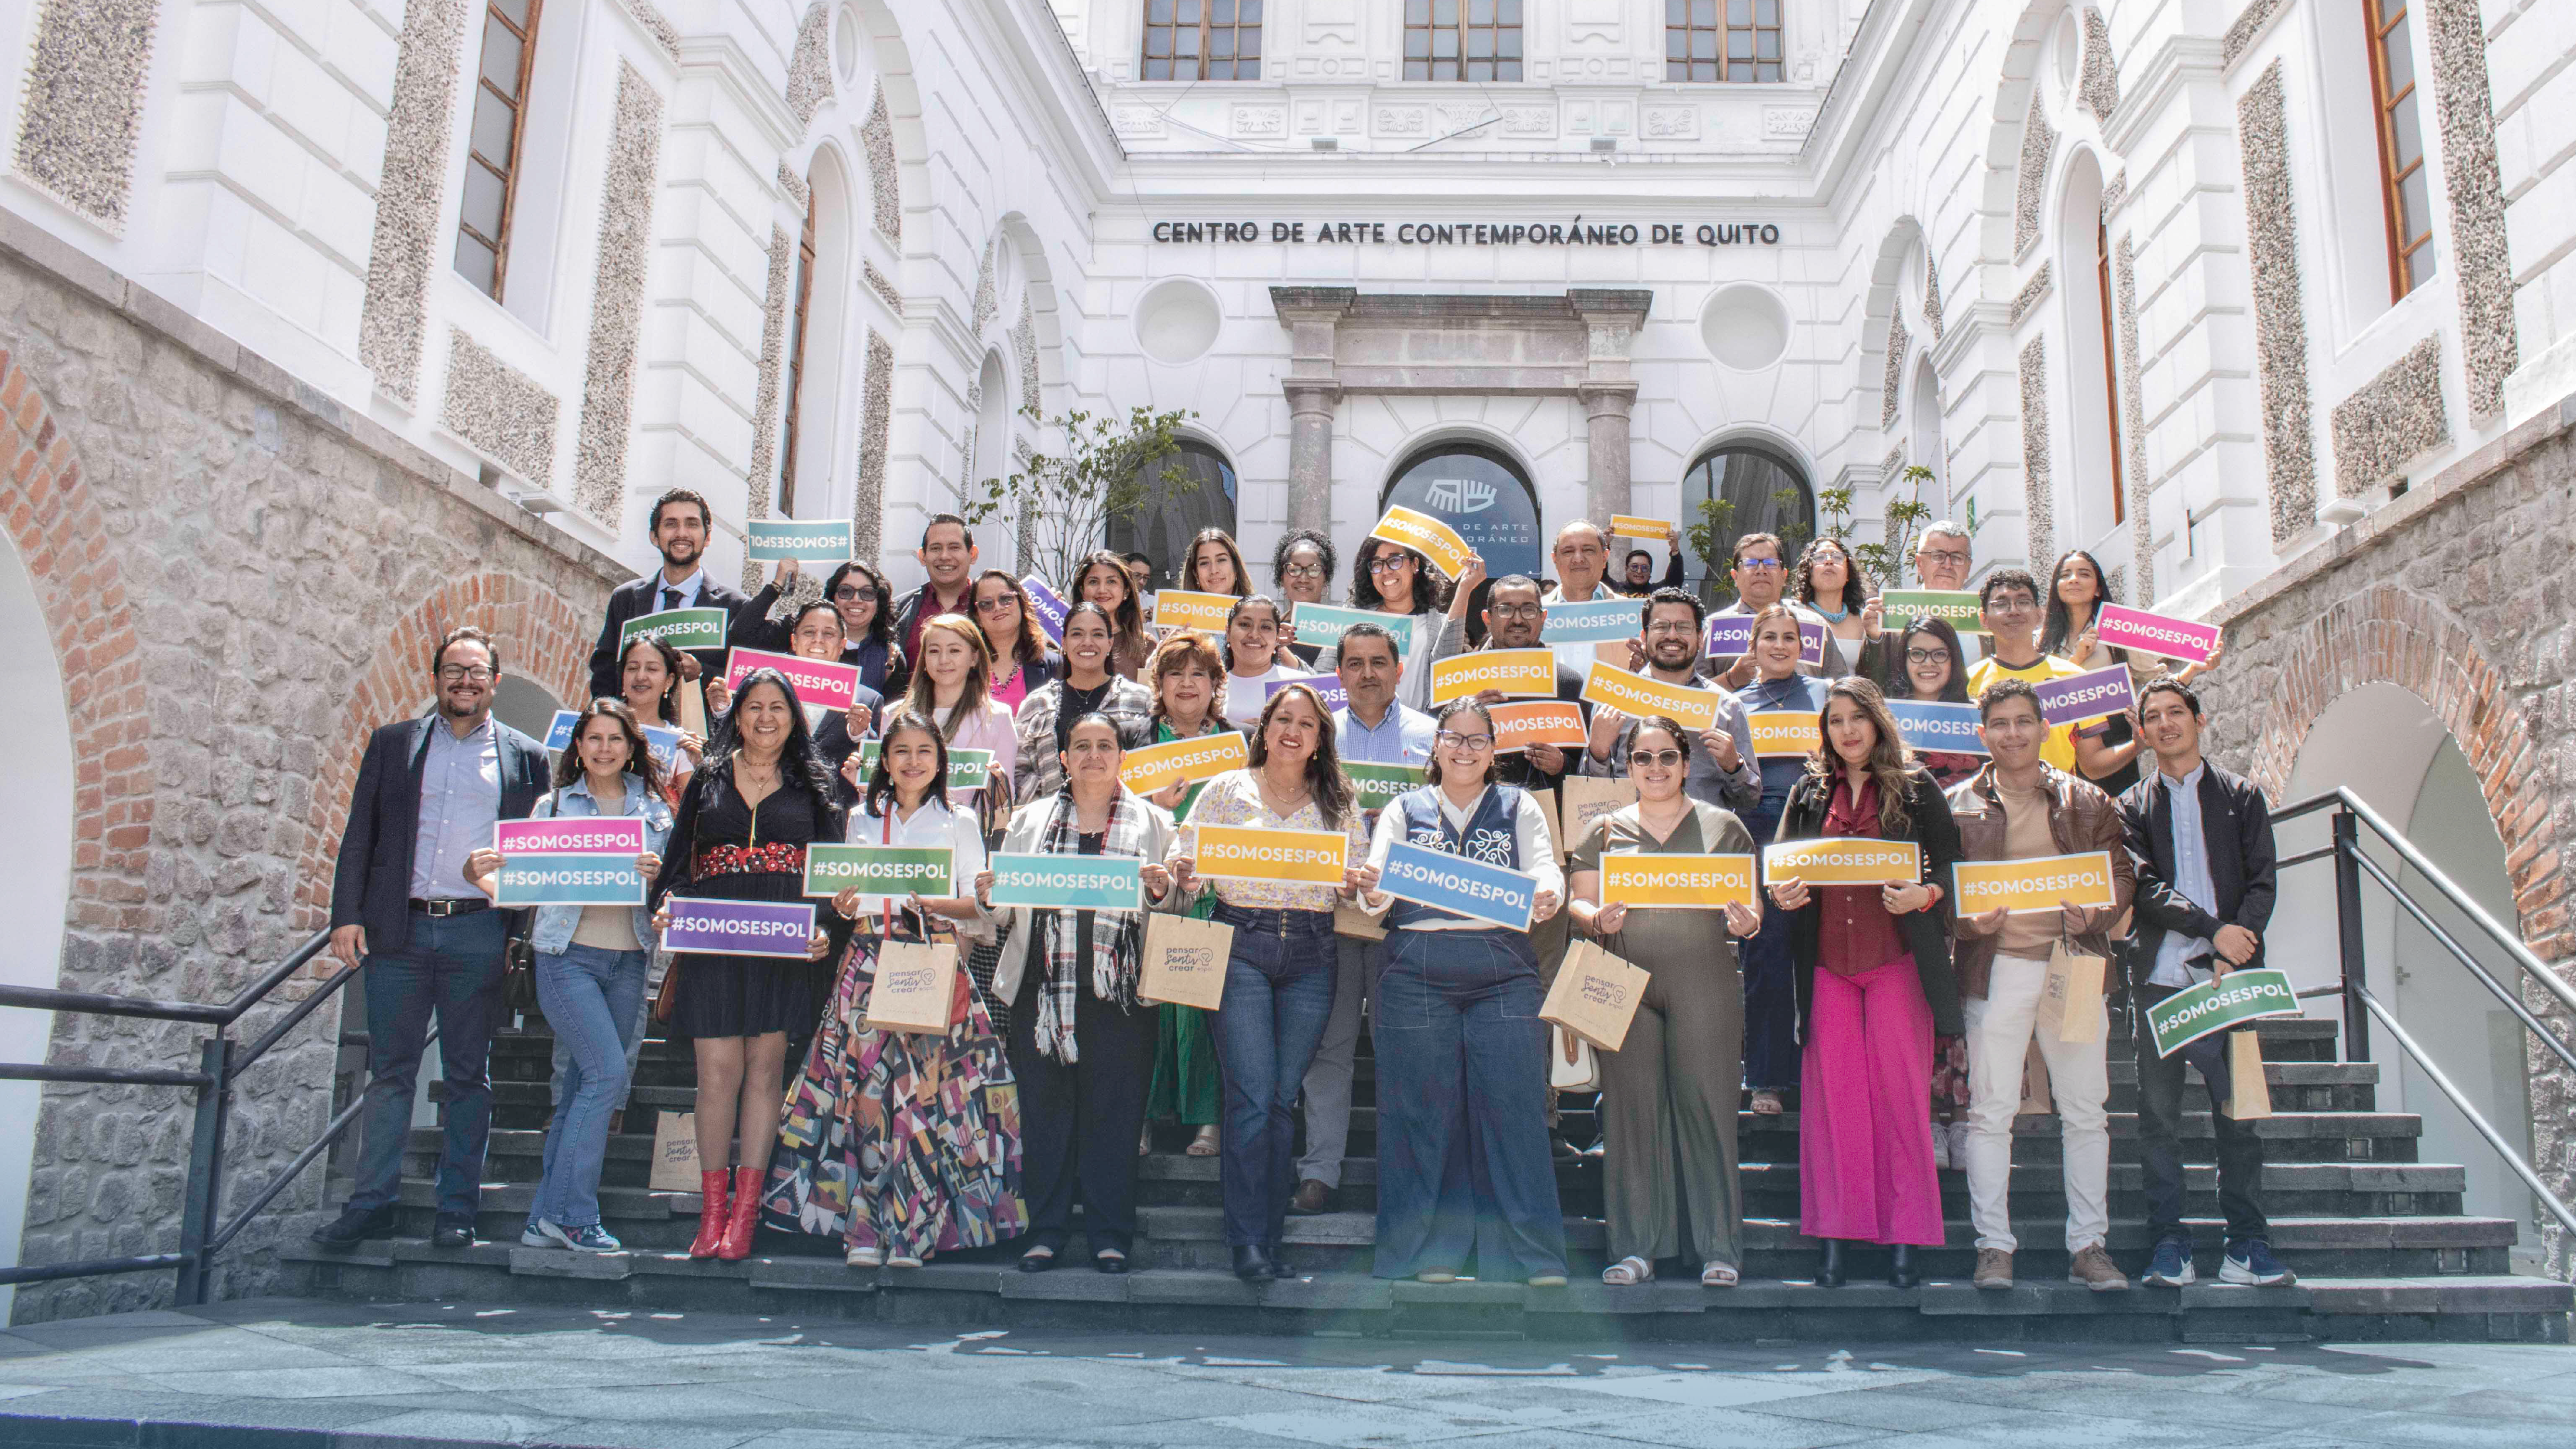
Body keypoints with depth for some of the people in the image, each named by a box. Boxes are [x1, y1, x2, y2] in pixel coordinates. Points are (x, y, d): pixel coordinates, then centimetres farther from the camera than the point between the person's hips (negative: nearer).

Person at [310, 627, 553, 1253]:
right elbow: (359, 837, 9)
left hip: (478, 935, -1)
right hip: (398, 930, 1)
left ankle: (457, 1208, 12)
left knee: (468, 1076, 5)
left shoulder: (526, 758, 8)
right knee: (389, 1072, 4)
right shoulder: (392, 744, 11)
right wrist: (347, 915, -1)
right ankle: (372, 1205, 11)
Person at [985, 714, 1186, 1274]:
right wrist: (988, 895, -8)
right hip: (1044, 986, 1)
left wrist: (1162, 890, -14)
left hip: (1120, 991, -1)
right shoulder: (1031, 819, 15)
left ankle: (1110, 1235, 12)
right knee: (1045, 1108, 4)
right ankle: (1046, 1231, 15)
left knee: (1114, 1111, 1)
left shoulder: (1152, 823, 11)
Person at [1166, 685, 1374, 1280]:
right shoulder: (1226, 790, 8)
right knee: (1252, 1097, -8)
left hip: (1311, 954, 2)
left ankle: (1268, 1240, 13)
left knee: (1283, 1098, 5)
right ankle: (1247, 1242, -3)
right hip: (1241, 943, -2)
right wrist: (1183, 876, -17)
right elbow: (1187, 861, 5)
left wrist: (1356, 885, -12)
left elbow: (1359, 872, 10)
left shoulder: (1339, 802, 12)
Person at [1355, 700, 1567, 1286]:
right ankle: (1433, 1252, 11)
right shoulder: (1405, 809, 16)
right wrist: (1371, 893, -19)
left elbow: (1546, 869, 2)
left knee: (1514, 1103, -5)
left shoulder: (1519, 807, 16)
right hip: (1417, 970, 1)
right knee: (1425, 1109, 1)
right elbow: (1380, 883, 5)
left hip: (1504, 972, 0)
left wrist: (1546, 896, -21)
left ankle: (1535, 1255, 2)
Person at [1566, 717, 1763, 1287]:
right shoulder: (1606, 830, 13)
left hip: (1704, 981, -1)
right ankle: (1634, 1247, 9)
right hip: (1626, 985, 1)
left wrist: (1747, 921, -12)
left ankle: (1719, 1248, 7)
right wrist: (1597, 919, -12)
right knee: (1631, 1108, 1)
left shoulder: (1723, 825, 12)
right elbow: (1579, 901, 10)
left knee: (1708, 1106, -2)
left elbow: (1751, 901, 10)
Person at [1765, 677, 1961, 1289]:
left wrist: (1922, 895, -17)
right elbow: (1783, 866, 14)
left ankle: (1905, 1236, 7)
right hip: (1827, 959, 3)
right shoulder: (1810, 793, 13)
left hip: (1898, 959, -2)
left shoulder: (1916, 789, 5)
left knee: (1898, 1090, -1)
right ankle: (1834, 1234, 7)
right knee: (1831, 1092, 2)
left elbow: (1950, 867, 2)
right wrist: (1781, 893, -7)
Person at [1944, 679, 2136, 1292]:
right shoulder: (1958, 806, 7)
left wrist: (2094, 916, -10)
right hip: (1996, 969, -1)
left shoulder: (2088, 802, 11)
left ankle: (2089, 1246, 12)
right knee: (1991, 1111, 0)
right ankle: (1994, 1246, 7)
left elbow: (2122, 875, 10)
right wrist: (1970, 922, -12)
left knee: (2086, 1111, 3)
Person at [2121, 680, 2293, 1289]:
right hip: (2158, 976, 0)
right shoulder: (2132, 807, 12)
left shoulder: (2241, 796, 12)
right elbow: (2143, 886, -1)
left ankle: (2247, 1245, 8)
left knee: (2238, 1112, 0)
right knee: (2159, 1114, 1)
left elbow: (2262, 883, 4)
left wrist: (2233, 956, -9)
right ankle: (2170, 1245, 7)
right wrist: (2213, 929, -13)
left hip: (2228, 974, 0)